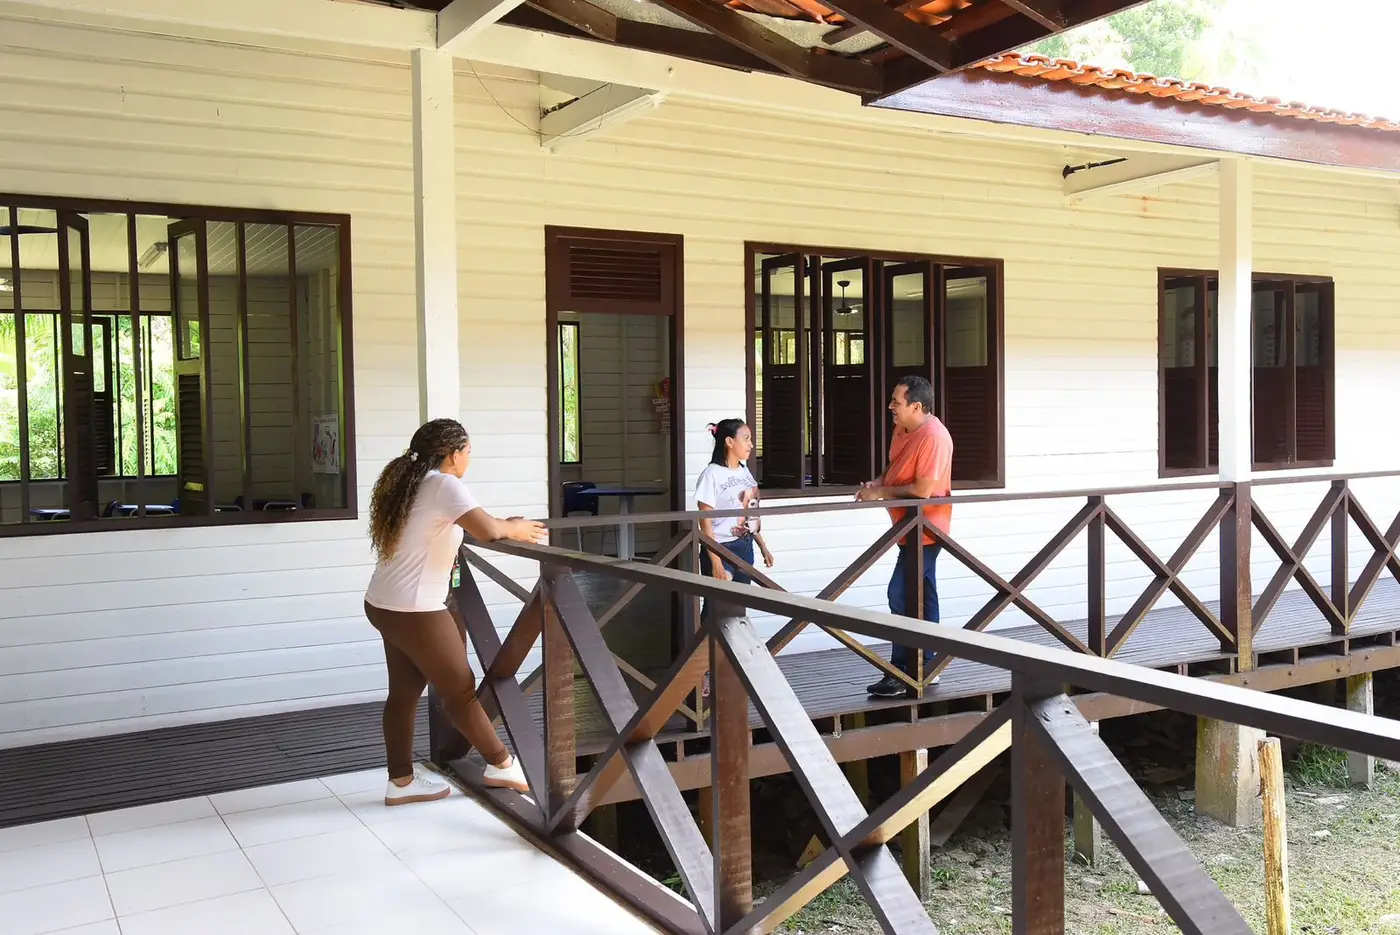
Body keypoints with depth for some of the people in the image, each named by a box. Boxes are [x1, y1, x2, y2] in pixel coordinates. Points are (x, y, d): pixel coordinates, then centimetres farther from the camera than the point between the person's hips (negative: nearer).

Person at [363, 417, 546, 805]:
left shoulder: (410, 481, 13)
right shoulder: (443, 484, -15)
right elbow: (488, 530, -25)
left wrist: (505, 526, 9)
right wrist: (513, 529, -4)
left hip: (385, 605, 9)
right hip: (414, 611, -9)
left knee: (404, 691, 15)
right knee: (460, 690, 4)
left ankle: (401, 781, 22)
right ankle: (501, 765, 17)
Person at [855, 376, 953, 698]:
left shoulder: (933, 437, -23)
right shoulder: (902, 429, 6)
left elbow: (923, 489, -25)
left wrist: (881, 492, -17)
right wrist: (877, 482, 0)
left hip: (924, 528, -10)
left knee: (901, 597, -10)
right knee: (921, 598, 15)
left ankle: (902, 675, -3)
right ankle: (922, 669, 23)